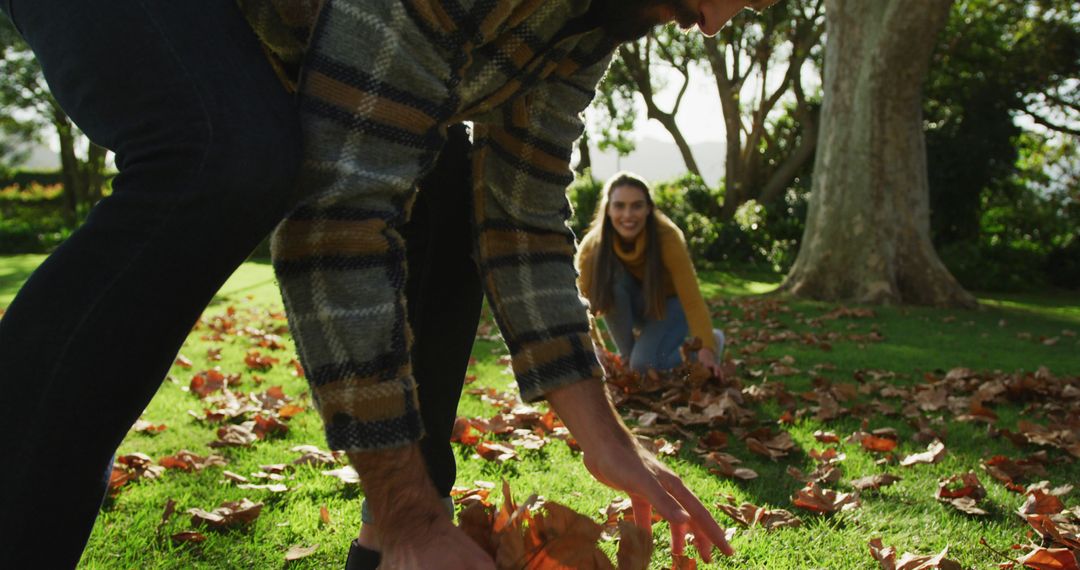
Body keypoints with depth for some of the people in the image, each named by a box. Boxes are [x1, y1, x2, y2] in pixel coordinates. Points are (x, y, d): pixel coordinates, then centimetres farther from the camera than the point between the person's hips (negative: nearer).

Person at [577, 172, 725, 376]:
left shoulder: (667, 237, -32)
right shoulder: (593, 245, -25)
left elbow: (692, 300, -33)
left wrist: (707, 348, -44)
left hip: (670, 302, -3)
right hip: (633, 305, 3)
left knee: (644, 363, -26)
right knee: (610, 277, -30)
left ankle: (713, 342, 2)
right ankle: (627, 357, -11)